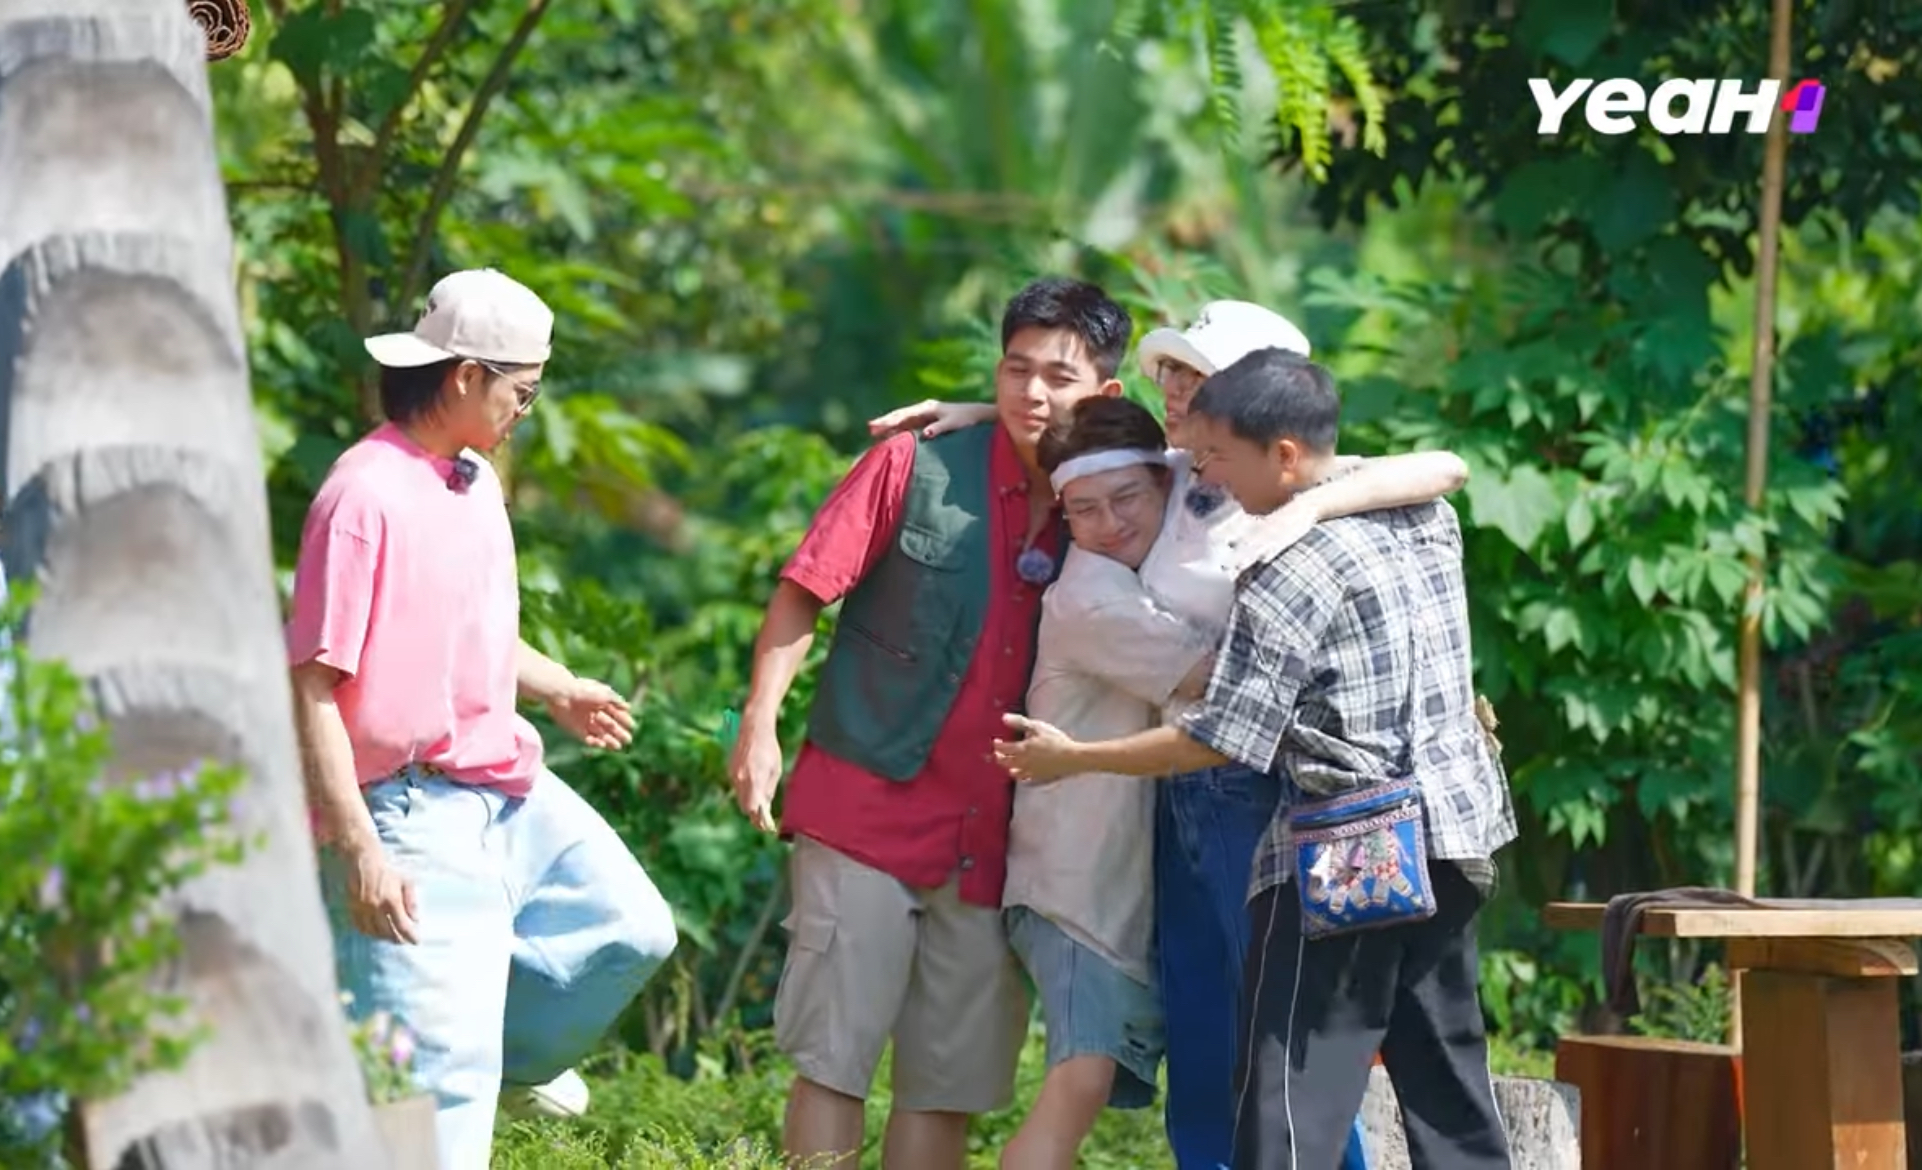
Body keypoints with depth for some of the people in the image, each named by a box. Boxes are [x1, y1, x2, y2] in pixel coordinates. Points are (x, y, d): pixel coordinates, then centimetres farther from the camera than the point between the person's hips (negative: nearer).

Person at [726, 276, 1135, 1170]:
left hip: (992, 840, 4)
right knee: (834, 1060, -1)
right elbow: (803, 591, -5)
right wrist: (760, 723, -12)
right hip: (866, 814, -4)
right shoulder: (917, 469, -5)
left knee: (947, 1082, 8)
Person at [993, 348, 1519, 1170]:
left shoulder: (1286, 578, -15)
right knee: (1446, 1071, 12)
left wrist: (1072, 758, -5)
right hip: (1455, 832, 8)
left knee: (1290, 1090, -6)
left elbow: (1218, 740, -14)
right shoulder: (1423, 517, 6)